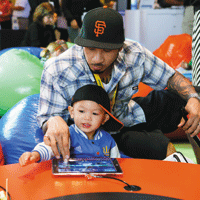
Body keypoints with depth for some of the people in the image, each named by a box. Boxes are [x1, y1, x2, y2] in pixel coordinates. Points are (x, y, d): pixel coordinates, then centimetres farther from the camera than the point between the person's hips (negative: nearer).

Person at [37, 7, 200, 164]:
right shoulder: (56, 72, -28)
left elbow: (171, 76, -5)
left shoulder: (135, 55, -19)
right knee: (160, 146, -31)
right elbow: (46, 117, -21)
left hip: (131, 116, 5)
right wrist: (54, 122, -47)